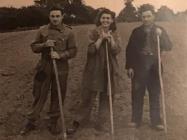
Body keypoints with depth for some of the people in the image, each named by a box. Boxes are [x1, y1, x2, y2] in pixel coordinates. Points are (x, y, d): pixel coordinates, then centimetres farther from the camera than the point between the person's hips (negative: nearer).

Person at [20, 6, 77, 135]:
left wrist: (60, 55, -20)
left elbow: (73, 51, -3)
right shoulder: (42, 30, 1)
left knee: (57, 97, 8)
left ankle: (54, 123, 24)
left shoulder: (68, 32, -4)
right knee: (39, 95, 8)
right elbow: (34, 47, 5)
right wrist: (44, 45, -15)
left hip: (61, 69, -1)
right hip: (44, 68, 1)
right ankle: (31, 122, 22)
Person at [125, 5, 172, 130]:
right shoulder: (136, 31, 5)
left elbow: (169, 47, -2)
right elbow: (130, 49, 2)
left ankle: (156, 121, 13)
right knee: (137, 95, 4)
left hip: (154, 68, 0)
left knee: (155, 95, 5)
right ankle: (136, 120, 14)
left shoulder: (160, 30, 7)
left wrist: (161, 35, -18)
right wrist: (129, 66, -5)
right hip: (139, 67, 0)